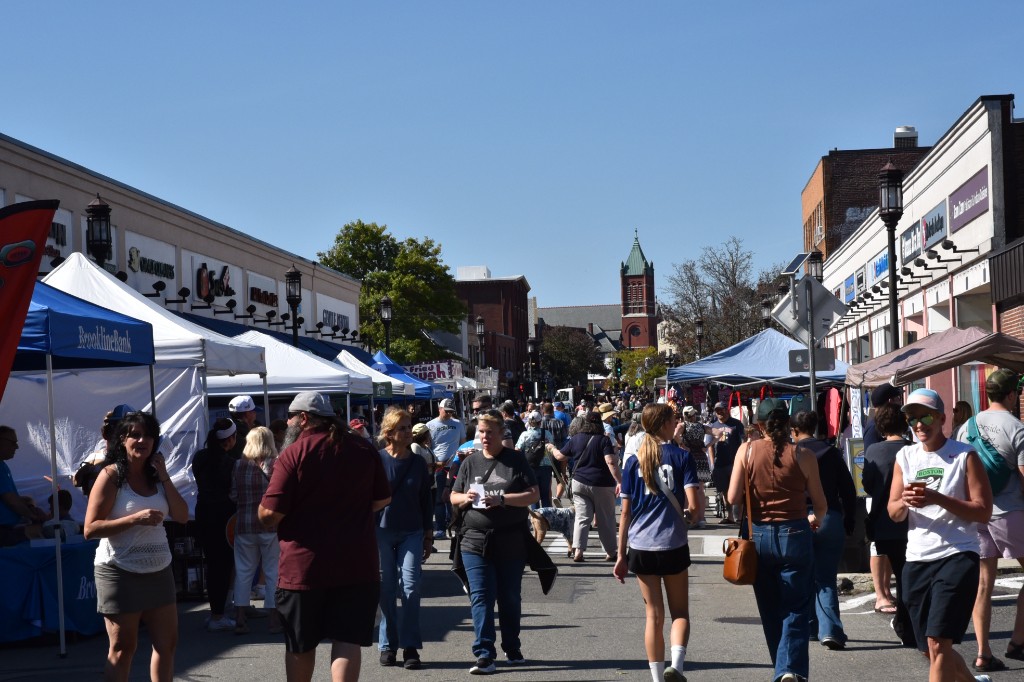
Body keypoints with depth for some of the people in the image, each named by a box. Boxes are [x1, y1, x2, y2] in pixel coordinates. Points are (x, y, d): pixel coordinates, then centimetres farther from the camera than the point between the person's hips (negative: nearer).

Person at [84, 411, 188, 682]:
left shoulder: (156, 476, 8)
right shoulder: (111, 475, -9)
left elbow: (182, 516, 1)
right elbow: (90, 529, -15)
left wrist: (164, 477, -5)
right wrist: (135, 519, -24)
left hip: (159, 571, 6)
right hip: (121, 573, -6)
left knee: (167, 643, 10)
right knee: (123, 648, 2)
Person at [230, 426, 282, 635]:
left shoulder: (238, 465, 1)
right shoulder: (275, 465, -8)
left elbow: (233, 496, 4)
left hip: (244, 526, 3)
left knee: (243, 571, 10)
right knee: (273, 571, 6)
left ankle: (240, 620, 10)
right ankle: (275, 620, 9)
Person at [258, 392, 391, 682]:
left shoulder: (293, 454, -11)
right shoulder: (364, 449, 4)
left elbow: (269, 515, -14)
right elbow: (382, 499, 13)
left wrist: (267, 520, 8)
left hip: (304, 566, -3)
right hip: (357, 564, 3)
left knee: (300, 645, 14)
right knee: (347, 640, 1)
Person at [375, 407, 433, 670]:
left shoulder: (418, 463, 5)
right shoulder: (377, 460, -4)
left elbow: (425, 500, 11)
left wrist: (428, 535, 11)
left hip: (412, 532, 2)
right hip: (382, 530, -2)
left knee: (411, 587, -5)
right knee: (386, 589, 3)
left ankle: (410, 646, 0)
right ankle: (387, 645, 13)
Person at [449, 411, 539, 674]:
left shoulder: (516, 461, 1)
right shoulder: (470, 462, 10)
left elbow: (533, 495, -5)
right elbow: (454, 497, 15)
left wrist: (501, 499, -17)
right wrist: (465, 498, -8)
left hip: (511, 541, -1)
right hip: (475, 540, 1)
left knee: (510, 598, 10)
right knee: (481, 597, -7)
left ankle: (512, 649, 26)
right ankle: (484, 655, -7)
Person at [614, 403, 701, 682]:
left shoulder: (634, 462, 4)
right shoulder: (681, 456, -4)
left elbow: (625, 512, 4)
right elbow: (693, 505, -12)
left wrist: (621, 555, 9)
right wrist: (690, 516, 12)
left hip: (640, 546, 3)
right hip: (673, 544, -2)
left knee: (654, 614, 12)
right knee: (679, 612, 9)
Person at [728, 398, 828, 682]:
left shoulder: (747, 450, -3)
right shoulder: (802, 455, -6)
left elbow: (733, 497, -6)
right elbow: (821, 505, 1)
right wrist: (815, 519, 23)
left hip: (760, 536, 2)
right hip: (795, 535, -2)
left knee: (771, 612, 16)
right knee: (795, 610, 4)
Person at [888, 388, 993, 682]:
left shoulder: (964, 456, -4)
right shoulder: (905, 457, 10)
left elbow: (983, 512, -10)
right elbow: (893, 513, 9)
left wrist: (937, 499, -22)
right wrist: (905, 502, -15)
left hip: (957, 556, -6)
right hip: (917, 560, 6)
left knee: (938, 643, -17)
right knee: (932, 649, 15)